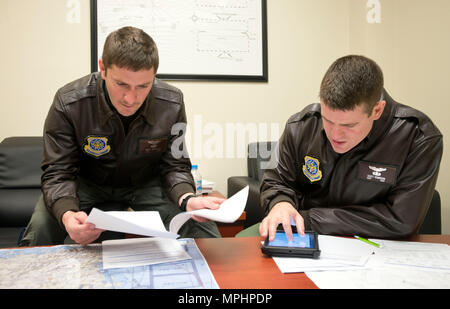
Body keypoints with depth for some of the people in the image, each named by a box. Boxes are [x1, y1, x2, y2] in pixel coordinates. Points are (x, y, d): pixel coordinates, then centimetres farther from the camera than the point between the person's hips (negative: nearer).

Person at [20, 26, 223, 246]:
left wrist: (187, 199, -35)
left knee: (199, 225, -20)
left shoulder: (171, 105, -21)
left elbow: (175, 166, -11)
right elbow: (58, 173, -19)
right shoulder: (68, 104, -25)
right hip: (88, 184, 0)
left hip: (146, 184, 1)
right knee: (40, 227, -28)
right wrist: (67, 214, -41)